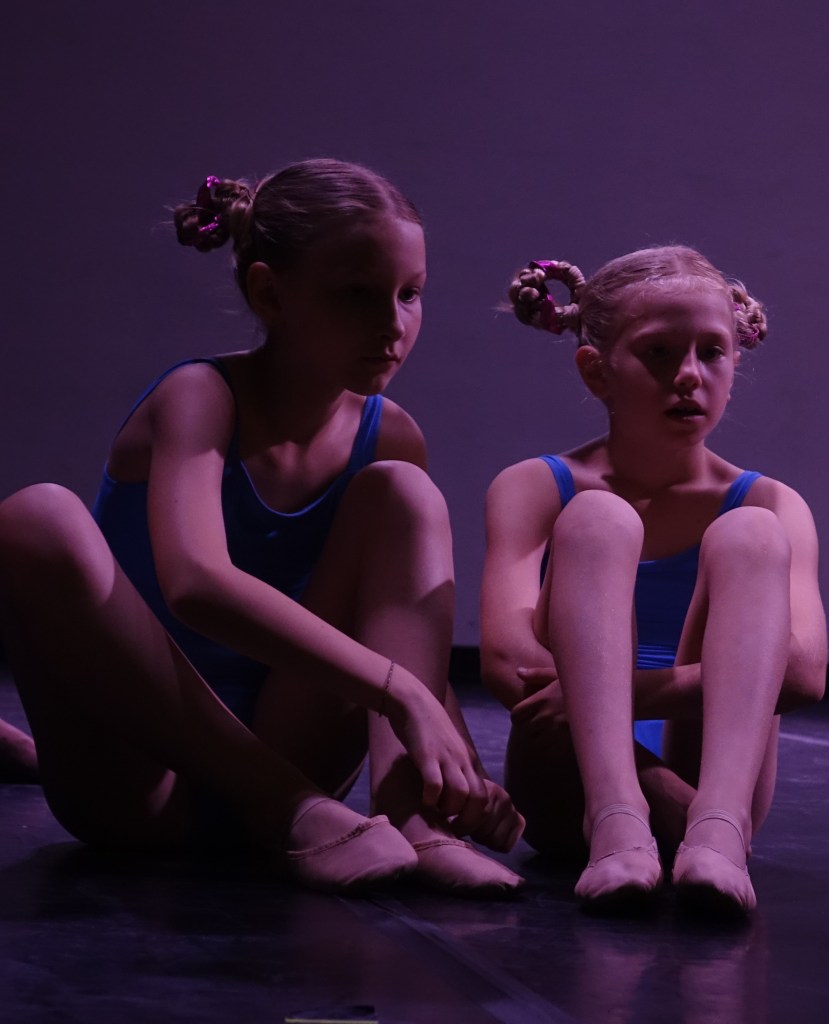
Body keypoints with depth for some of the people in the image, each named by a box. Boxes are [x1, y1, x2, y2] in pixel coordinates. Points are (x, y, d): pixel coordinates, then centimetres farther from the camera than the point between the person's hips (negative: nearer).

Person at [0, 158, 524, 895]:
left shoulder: (389, 438, 1)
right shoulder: (199, 398, -16)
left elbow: (423, 649, 2)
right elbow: (196, 584, -36)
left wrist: (464, 777, -20)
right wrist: (400, 694, -42)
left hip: (276, 747, 5)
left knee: (402, 492, -8)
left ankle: (406, 810, -28)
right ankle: (287, 812, -30)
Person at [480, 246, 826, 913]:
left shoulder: (770, 505, 8)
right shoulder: (534, 489, 6)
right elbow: (507, 659, -12)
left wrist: (629, 693, -27)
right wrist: (664, 791, -24)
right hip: (569, 796, -1)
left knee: (749, 536, -17)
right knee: (599, 520, -18)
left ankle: (719, 831, -43)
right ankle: (616, 824, -44)